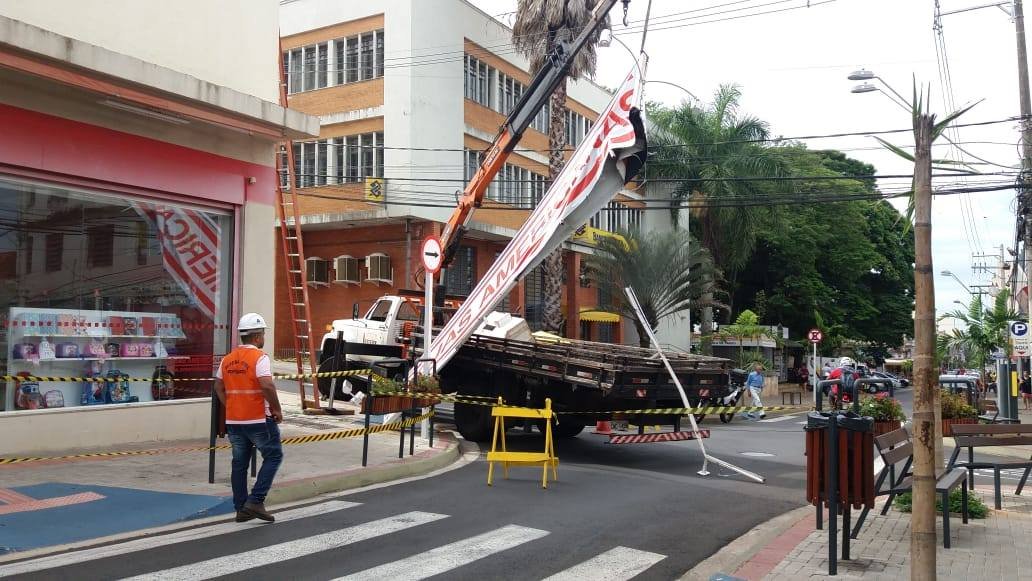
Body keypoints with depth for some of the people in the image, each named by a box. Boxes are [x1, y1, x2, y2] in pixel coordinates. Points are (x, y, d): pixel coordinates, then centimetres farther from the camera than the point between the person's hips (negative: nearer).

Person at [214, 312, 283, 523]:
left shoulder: (228, 359, 9)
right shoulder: (259, 358, -13)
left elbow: (219, 388, 15)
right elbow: (267, 386, -24)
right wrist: (277, 409, -12)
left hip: (234, 421, 7)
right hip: (259, 419, -7)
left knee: (239, 463, 12)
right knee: (273, 456, 6)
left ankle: (241, 508, 16)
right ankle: (255, 501, -2)